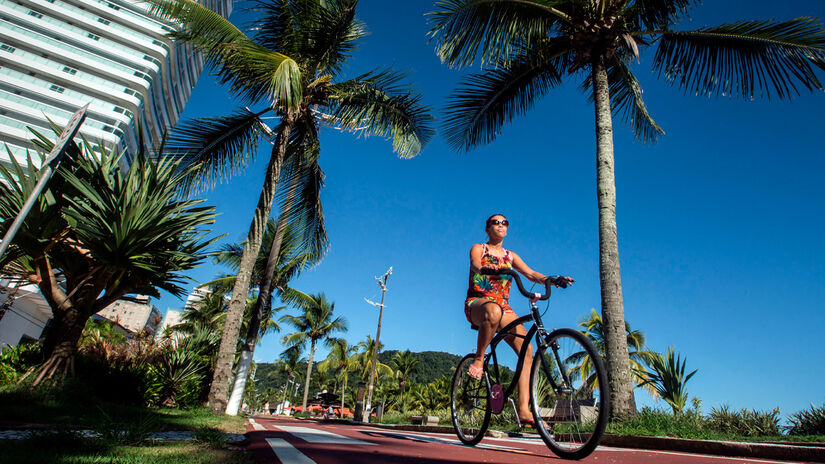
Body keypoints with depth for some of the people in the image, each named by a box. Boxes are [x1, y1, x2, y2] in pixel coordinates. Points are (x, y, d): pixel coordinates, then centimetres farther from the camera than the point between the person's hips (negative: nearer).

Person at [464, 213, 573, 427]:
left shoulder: (510, 255, 20)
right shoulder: (478, 249, 8)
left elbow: (531, 274, 8)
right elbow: (476, 266, -14)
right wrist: (490, 269, -39)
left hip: (503, 306, 5)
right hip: (477, 303, -5)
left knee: (526, 349, -17)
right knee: (493, 311, -43)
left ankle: (523, 409, -16)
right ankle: (478, 359, -21)